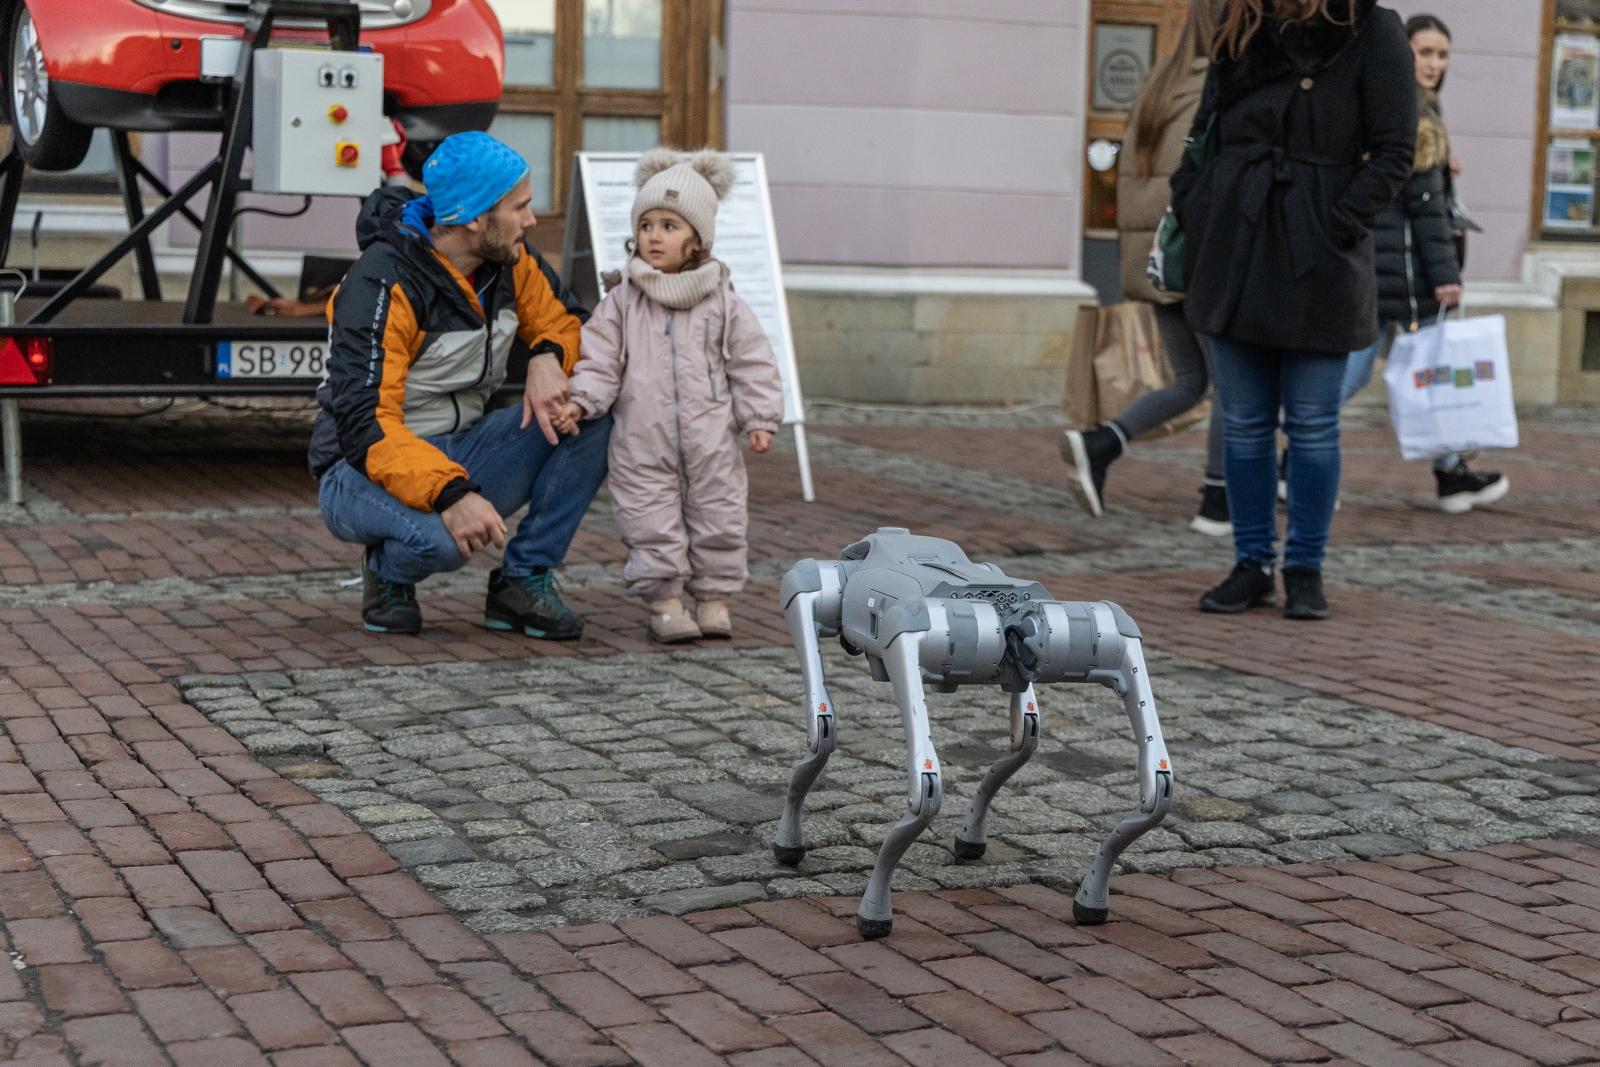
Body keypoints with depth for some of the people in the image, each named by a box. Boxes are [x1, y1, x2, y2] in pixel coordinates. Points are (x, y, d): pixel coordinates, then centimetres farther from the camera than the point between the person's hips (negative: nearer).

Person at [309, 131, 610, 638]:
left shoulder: (508, 262, -1)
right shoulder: (382, 286, -23)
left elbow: (560, 324, 13)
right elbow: (365, 424, -30)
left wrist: (547, 357, -14)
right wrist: (449, 494, -44)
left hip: (463, 455, 7)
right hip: (365, 473, -7)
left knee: (593, 415, -15)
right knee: (441, 538, -40)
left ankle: (524, 579, -6)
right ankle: (388, 571, -3)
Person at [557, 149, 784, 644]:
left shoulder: (722, 301, 2)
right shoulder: (622, 301, 1)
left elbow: (752, 361, 4)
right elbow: (601, 358, 0)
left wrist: (760, 417, -2)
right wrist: (580, 400, -14)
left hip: (710, 440, 1)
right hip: (643, 441, -1)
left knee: (718, 519, 7)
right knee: (652, 525, 1)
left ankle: (714, 598, 20)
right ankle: (664, 601, 12)